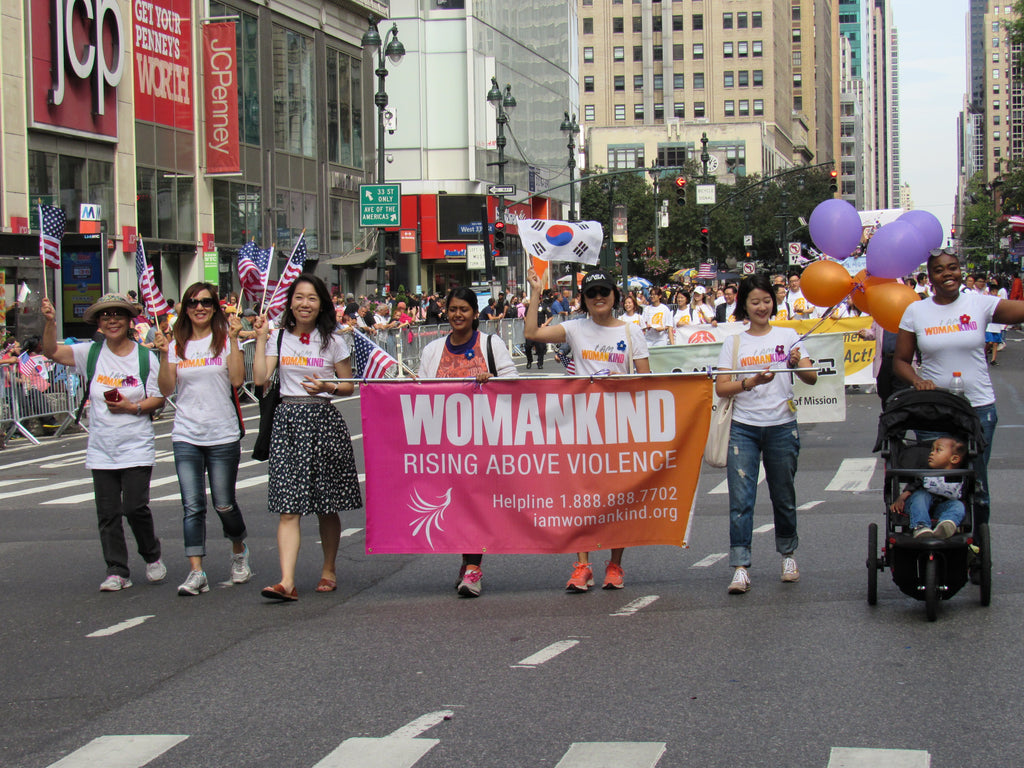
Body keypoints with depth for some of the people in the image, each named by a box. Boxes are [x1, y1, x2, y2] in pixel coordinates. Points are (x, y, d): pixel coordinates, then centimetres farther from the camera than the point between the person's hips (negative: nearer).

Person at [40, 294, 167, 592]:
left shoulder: (145, 357, 0)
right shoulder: (91, 353, 4)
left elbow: (159, 399, 1)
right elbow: (52, 352, -4)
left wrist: (132, 407, -16)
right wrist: (50, 322, -19)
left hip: (137, 449, -2)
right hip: (101, 451, 2)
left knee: (135, 508, -8)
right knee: (108, 513, 1)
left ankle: (152, 557, 17)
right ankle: (117, 571, 7)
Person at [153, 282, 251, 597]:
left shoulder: (225, 339, 2)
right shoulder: (177, 344, 10)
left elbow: (237, 379, -11)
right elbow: (166, 389, 4)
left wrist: (234, 340, -14)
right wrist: (164, 356, -8)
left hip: (223, 435, -2)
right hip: (186, 435, 2)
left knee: (224, 505, 3)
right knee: (192, 506, -5)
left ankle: (239, 552, 30)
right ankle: (196, 572, -5)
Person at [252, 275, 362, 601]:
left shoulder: (333, 342, 4)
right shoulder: (279, 338, 9)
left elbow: (349, 385, 8)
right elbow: (260, 378, -1)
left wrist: (327, 387, -11)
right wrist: (260, 339, -1)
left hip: (324, 420, -1)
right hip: (288, 420, 1)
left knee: (327, 507, 6)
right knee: (288, 508, -8)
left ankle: (329, 570, 24)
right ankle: (287, 580, -15)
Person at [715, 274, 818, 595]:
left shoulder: (788, 336, 8)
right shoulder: (734, 343, 9)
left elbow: (812, 378, 0)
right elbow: (721, 388, 0)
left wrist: (799, 364, -21)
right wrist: (750, 383, -17)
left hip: (781, 426, 0)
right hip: (743, 428, 0)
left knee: (783, 495, 9)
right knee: (740, 498, -10)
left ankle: (787, 554, 30)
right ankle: (740, 567, -12)